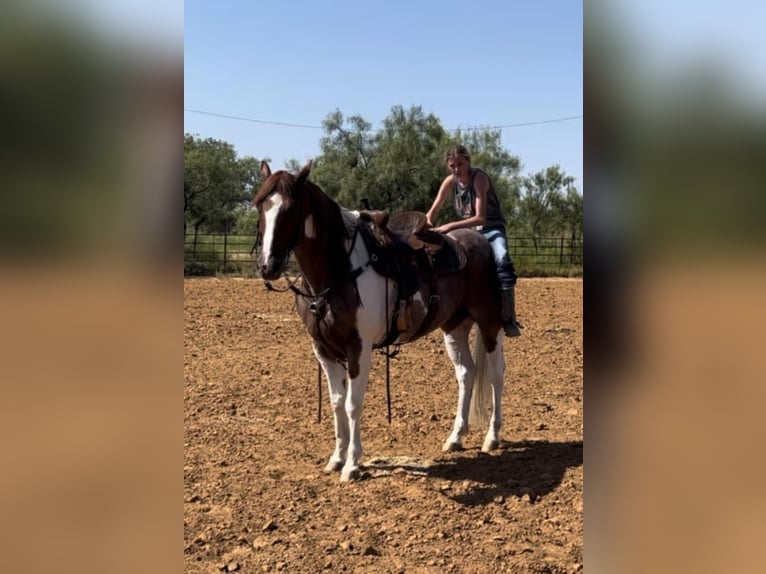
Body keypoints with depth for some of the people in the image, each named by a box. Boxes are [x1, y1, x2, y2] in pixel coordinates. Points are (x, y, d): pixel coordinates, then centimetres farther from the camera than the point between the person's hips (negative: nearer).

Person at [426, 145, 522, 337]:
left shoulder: (479, 177, -20)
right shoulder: (450, 182, -4)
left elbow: (481, 218, -28)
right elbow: (432, 212, 3)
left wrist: (451, 225, -34)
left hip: (491, 229, -6)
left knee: (503, 261, -34)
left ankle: (509, 319, -34)